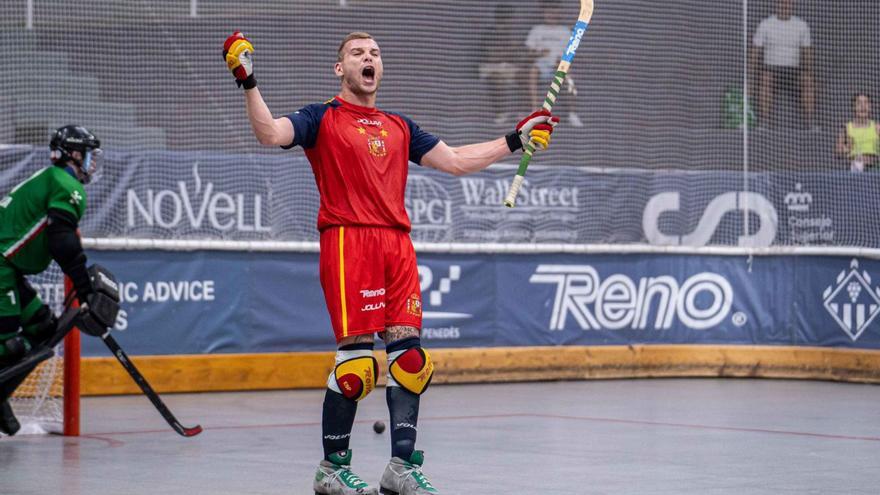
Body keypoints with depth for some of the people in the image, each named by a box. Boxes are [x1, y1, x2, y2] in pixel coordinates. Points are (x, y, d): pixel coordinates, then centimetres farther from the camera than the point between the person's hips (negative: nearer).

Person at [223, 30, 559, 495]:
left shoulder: (399, 127, 22)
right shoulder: (321, 118, 7)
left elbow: (454, 160, 27)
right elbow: (271, 133, -10)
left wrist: (515, 140, 26)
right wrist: (248, 82, -22)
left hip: (397, 245, 6)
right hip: (347, 242, -5)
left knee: (408, 353, -1)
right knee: (356, 355, -10)